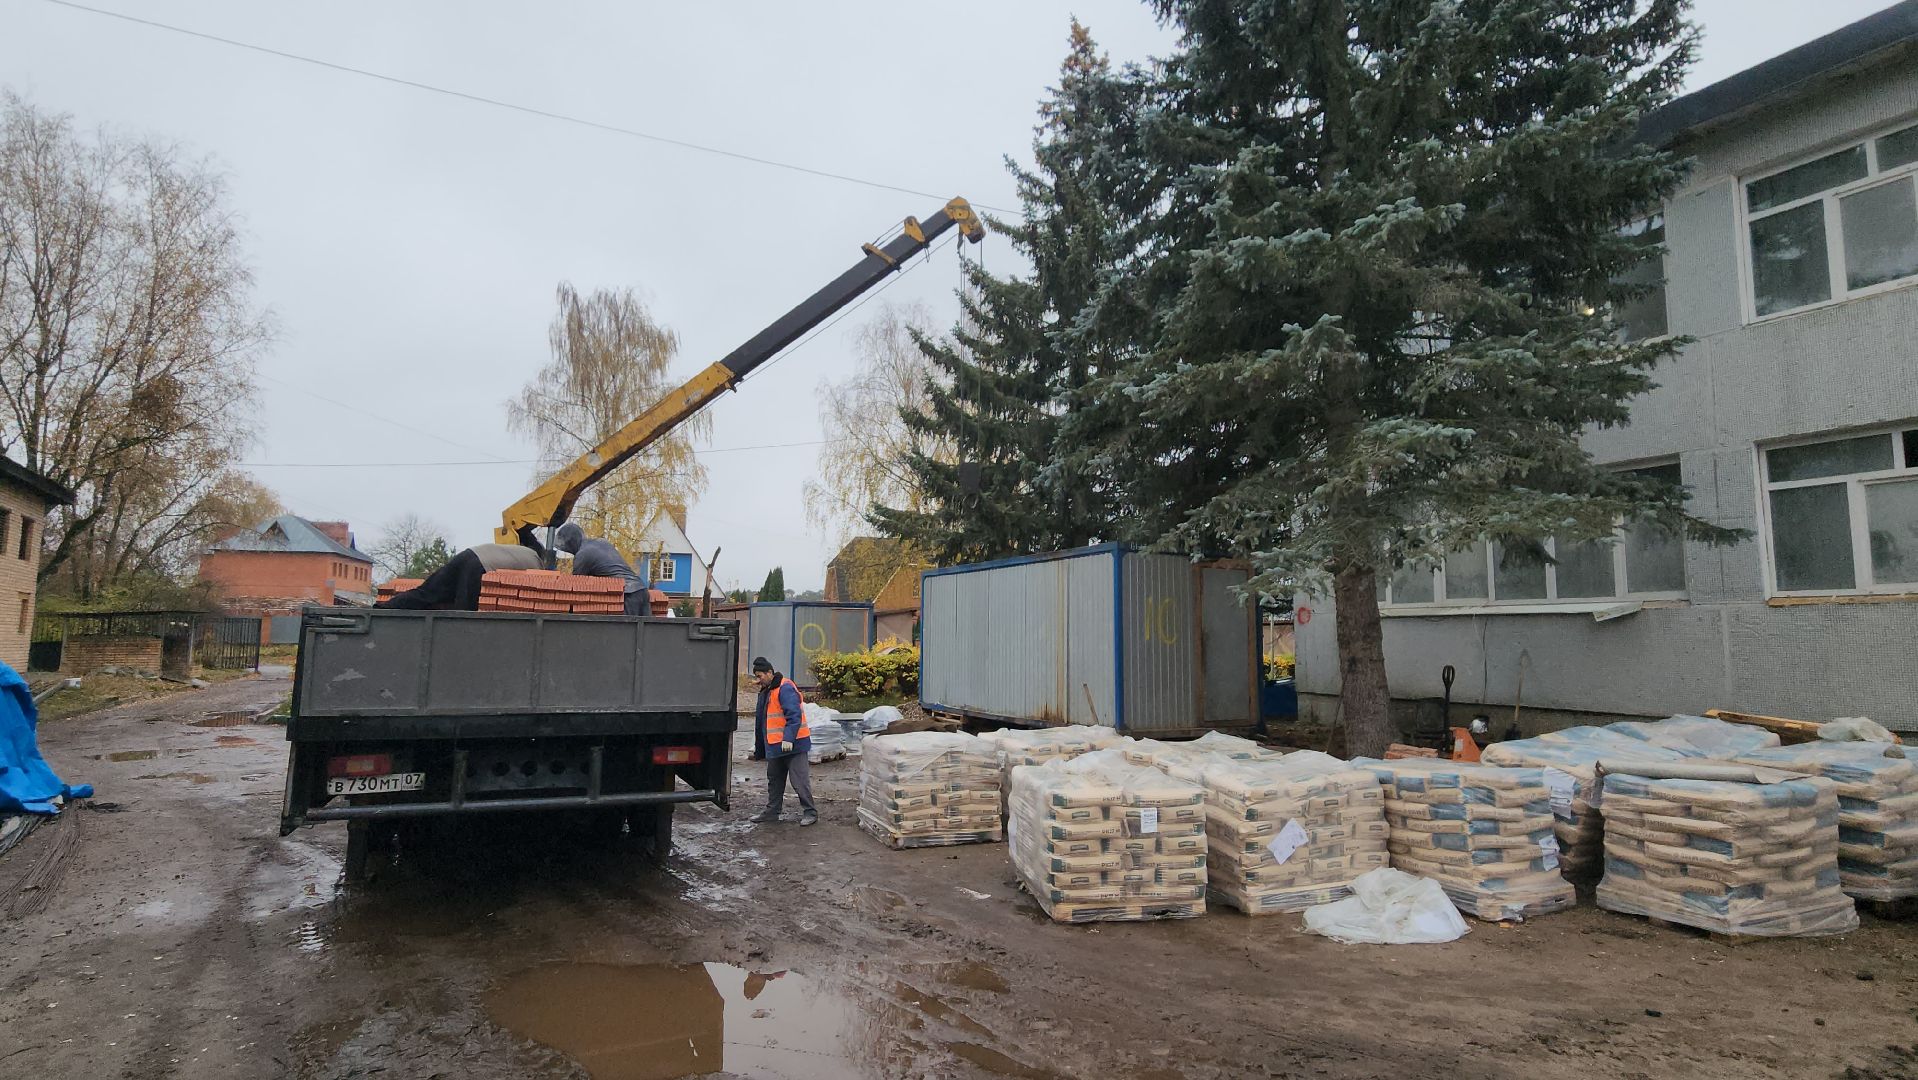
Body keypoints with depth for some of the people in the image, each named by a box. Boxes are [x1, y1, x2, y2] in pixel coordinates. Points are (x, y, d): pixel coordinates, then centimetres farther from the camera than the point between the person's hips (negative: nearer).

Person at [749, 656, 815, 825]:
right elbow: (761, 718, 22)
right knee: (774, 779, 17)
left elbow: (794, 715, -25)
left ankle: (809, 812, 5)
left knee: (799, 780, -4)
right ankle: (772, 811, 28)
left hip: (793, 744, -10)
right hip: (775, 745, 10)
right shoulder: (766, 691, 14)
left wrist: (788, 738, -30)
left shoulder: (785, 689, -18)